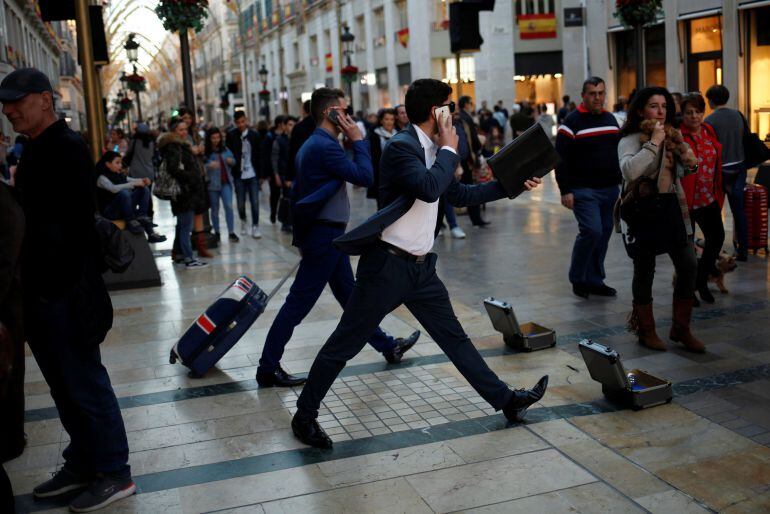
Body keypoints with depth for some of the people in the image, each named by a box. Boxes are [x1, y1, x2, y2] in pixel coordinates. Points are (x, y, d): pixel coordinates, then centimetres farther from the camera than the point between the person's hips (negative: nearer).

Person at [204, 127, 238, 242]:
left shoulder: (225, 149, 5)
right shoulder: (205, 151, -9)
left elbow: (233, 161, 16)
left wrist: (231, 161, -7)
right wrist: (209, 165, -33)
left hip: (226, 182, 2)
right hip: (212, 184, -2)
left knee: (229, 206, -7)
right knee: (215, 209, 9)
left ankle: (231, 232, -1)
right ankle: (216, 232, 21)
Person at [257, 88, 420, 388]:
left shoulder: (312, 144, 13)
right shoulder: (325, 146, -19)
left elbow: (297, 192, 17)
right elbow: (364, 177, -20)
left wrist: (300, 237, 20)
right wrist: (358, 140, -9)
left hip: (322, 234, 11)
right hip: (325, 234, -11)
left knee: (349, 295, 18)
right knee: (299, 304, -4)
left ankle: (387, 346, 31)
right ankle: (268, 368, 3)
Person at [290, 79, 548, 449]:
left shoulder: (432, 151, 12)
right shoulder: (401, 146, -15)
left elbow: (460, 195, 23)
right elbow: (429, 188, -31)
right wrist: (449, 149, -15)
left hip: (421, 266, 9)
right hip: (387, 265, -8)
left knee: (455, 337, 15)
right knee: (345, 344, 2)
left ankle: (506, 400, 24)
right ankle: (305, 415, 16)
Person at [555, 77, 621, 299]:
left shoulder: (611, 119, 14)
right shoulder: (572, 122, -6)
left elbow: (619, 153, 23)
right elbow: (561, 159, -10)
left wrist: (622, 181, 18)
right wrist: (565, 191, -15)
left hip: (610, 189, 7)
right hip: (583, 190, -7)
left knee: (603, 234, 7)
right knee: (591, 231, -17)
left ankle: (594, 281, 18)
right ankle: (577, 278, 2)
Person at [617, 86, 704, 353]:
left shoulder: (671, 135, 11)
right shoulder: (630, 139, -8)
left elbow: (692, 164, 5)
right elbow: (629, 170, -27)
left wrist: (675, 142, -8)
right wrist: (653, 142, -22)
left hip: (671, 206, 5)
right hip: (642, 209, -5)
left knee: (688, 266, 0)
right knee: (645, 271, 5)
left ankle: (681, 328, 16)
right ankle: (646, 331, 20)